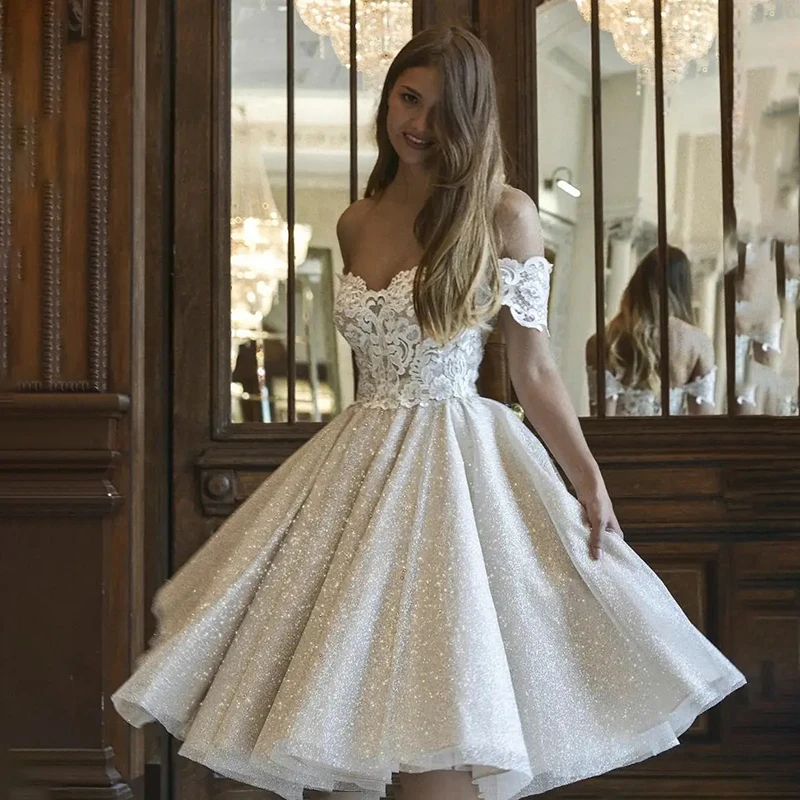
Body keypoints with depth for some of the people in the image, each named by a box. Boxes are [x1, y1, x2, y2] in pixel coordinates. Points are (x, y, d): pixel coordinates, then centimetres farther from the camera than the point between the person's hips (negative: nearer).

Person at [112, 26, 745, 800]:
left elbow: (533, 370, -2)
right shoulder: (355, 224, 11)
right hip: (357, 466, 5)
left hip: (458, 465, -5)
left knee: (436, 726, -9)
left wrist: (589, 481, -8)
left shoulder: (504, 215, -3)